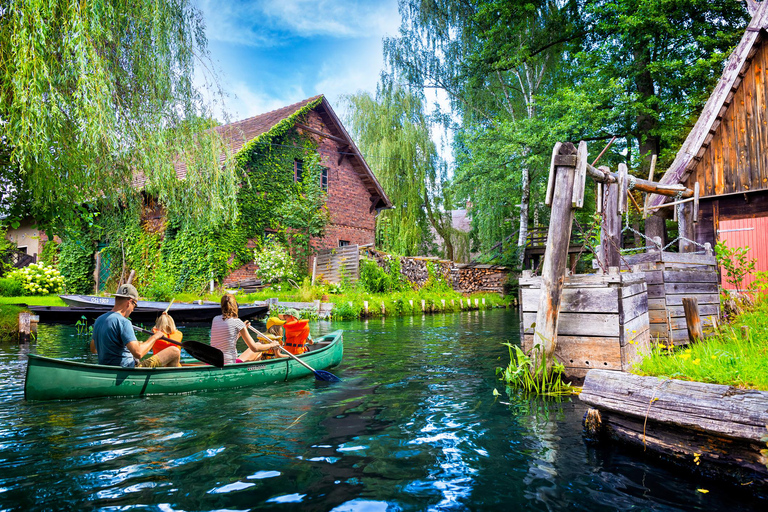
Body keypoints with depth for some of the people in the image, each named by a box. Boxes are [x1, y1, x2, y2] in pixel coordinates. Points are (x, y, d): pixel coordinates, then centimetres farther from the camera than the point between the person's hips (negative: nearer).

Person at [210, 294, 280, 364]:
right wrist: (271, 345, 7)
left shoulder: (215, 319, 5)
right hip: (229, 365, -6)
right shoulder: (237, 322, -11)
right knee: (258, 345, 14)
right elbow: (254, 348, -10)